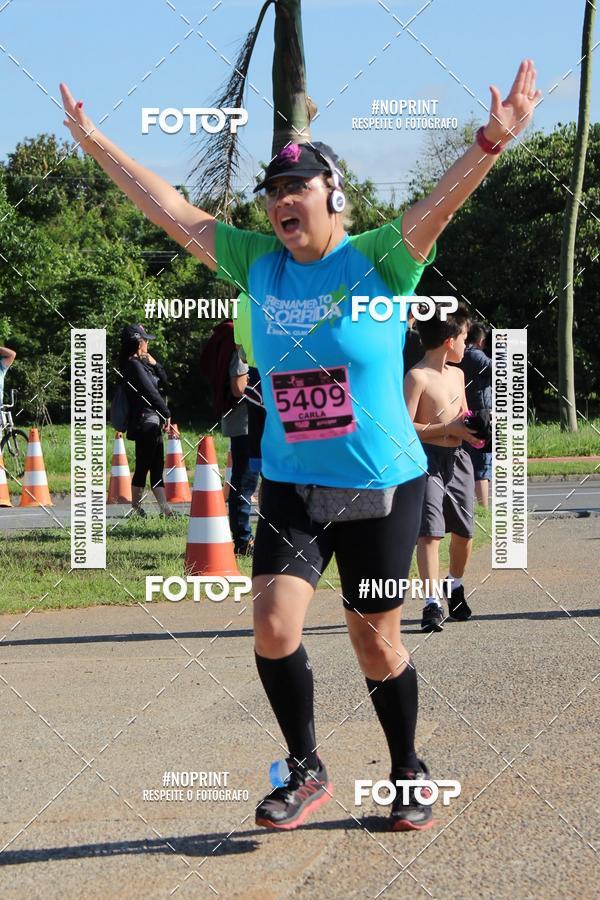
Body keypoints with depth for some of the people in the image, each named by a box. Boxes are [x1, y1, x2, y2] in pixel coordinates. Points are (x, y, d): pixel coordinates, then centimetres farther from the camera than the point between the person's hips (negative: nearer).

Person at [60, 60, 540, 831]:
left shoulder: (377, 260, -9)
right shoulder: (258, 263, 3)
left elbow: (441, 202, -25)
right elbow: (172, 210, 7)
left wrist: (493, 140, -41)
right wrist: (96, 143, 8)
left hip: (382, 485, -3)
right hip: (290, 485, 3)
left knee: (375, 641, 5)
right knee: (273, 623, -10)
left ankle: (408, 774, 27)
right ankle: (305, 773, 9)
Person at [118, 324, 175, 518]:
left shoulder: (141, 363, 16)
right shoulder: (134, 365, -12)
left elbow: (164, 382, 19)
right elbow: (150, 392, -16)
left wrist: (155, 364, 5)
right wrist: (166, 414, -8)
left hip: (152, 422, 10)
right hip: (145, 421, -10)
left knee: (157, 469, 8)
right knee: (143, 467, -5)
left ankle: (165, 510, 9)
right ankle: (136, 509, 1)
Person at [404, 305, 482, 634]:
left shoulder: (457, 374, 14)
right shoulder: (417, 377, -12)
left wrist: (472, 428, 7)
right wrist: (448, 429, -18)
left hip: (458, 458, 7)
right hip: (428, 459, -7)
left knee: (464, 530, 14)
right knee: (429, 531, -14)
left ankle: (455, 585, 38)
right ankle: (432, 603, -16)